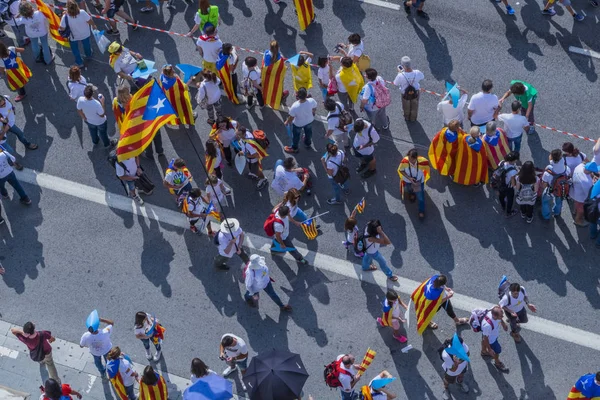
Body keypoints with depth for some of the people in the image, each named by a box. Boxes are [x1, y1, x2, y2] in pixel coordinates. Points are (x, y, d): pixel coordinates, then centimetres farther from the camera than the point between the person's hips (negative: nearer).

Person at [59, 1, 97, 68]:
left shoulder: (65, 17, -35)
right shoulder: (82, 13, -35)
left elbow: (62, 28, -25)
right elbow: (90, 21, -21)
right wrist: (93, 25, 3)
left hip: (74, 37, -1)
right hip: (85, 34, 2)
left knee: (75, 49, 28)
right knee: (86, 44, 34)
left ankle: (80, 63, 43)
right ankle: (89, 55, 63)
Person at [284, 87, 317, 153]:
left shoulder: (294, 107, -43)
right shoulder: (311, 101, -36)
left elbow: (291, 118, -25)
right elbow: (314, 109, -12)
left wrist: (287, 122, -2)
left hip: (298, 124, -3)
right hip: (309, 120, 3)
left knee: (296, 135, 29)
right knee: (308, 132, 35)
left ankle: (294, 148, 55)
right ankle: (308, 143, 64)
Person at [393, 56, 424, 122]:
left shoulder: (400, 76, -41)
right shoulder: (417, 73, -36)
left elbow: (396, 84, -18)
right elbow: (422, 77, -10)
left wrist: (399, 72, -5)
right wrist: (412, 70, -3)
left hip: (405, 95, -1)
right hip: (415, 93, 1)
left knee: (406, 108, 33)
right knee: (414, 107, 33)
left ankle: (407, 118, 62)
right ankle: (413, 118, 60)